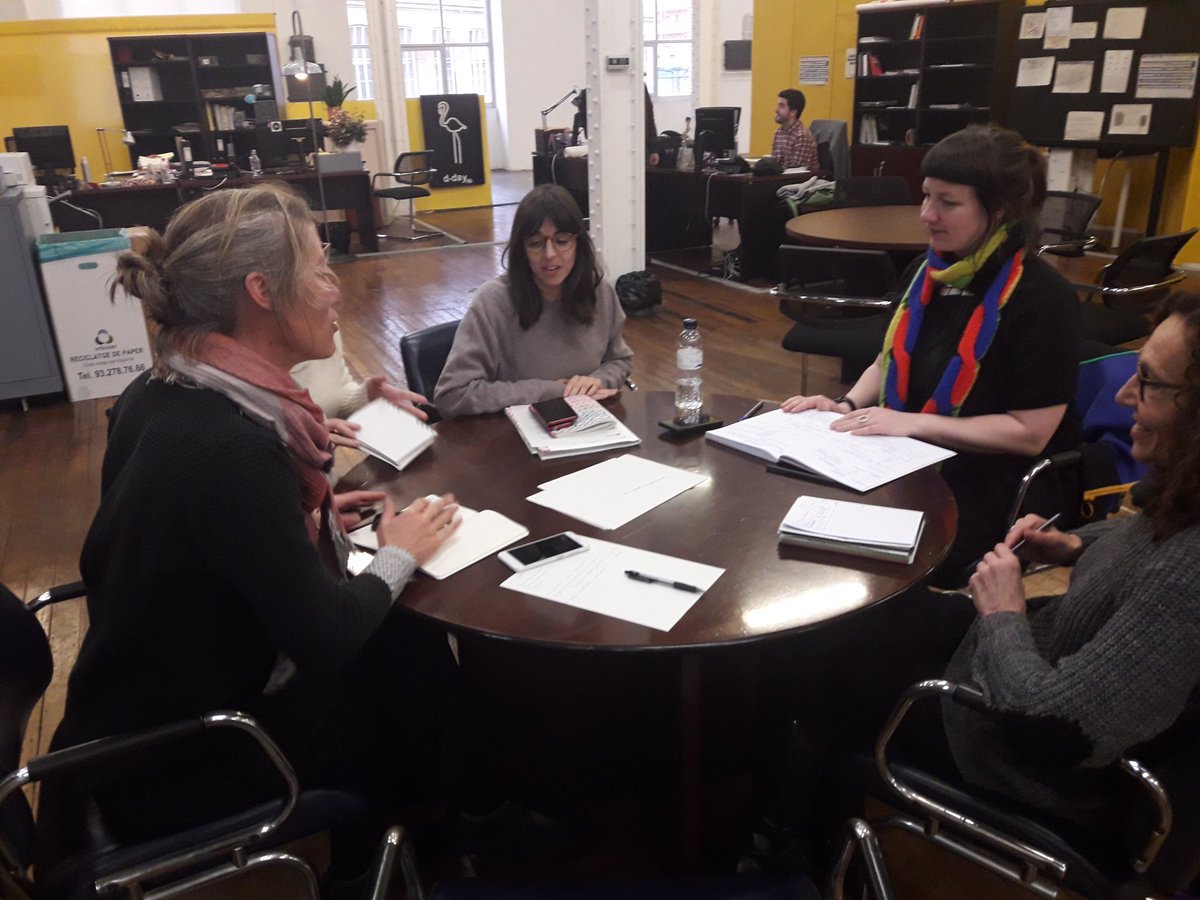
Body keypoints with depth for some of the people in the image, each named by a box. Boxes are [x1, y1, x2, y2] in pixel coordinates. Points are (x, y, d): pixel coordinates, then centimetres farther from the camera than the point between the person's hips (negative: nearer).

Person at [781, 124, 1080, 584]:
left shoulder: (1042, 297, -16)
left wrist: (912, 424, -22)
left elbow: (1031, 432, -18)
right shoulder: (924, 272, 5)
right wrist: (849, 404, -4)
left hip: (984, 483, -6)